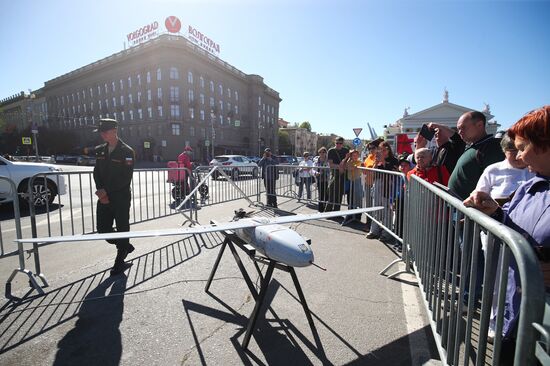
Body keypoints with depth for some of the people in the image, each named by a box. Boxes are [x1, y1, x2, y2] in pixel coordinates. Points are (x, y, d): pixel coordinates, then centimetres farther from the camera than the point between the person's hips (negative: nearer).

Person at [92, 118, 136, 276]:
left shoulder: (127, 152, -10)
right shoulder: (100, 150, 10)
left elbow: (126, 178, -15)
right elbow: (96, 173, 10)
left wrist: (107, 191, -16)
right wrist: (100, 191, -5)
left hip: (121, 198, -6)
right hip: (104, 198, 6)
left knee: (122, 228, 5)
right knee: (103, 229, 9)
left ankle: (120, 262, 22)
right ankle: (126, 246, 34)